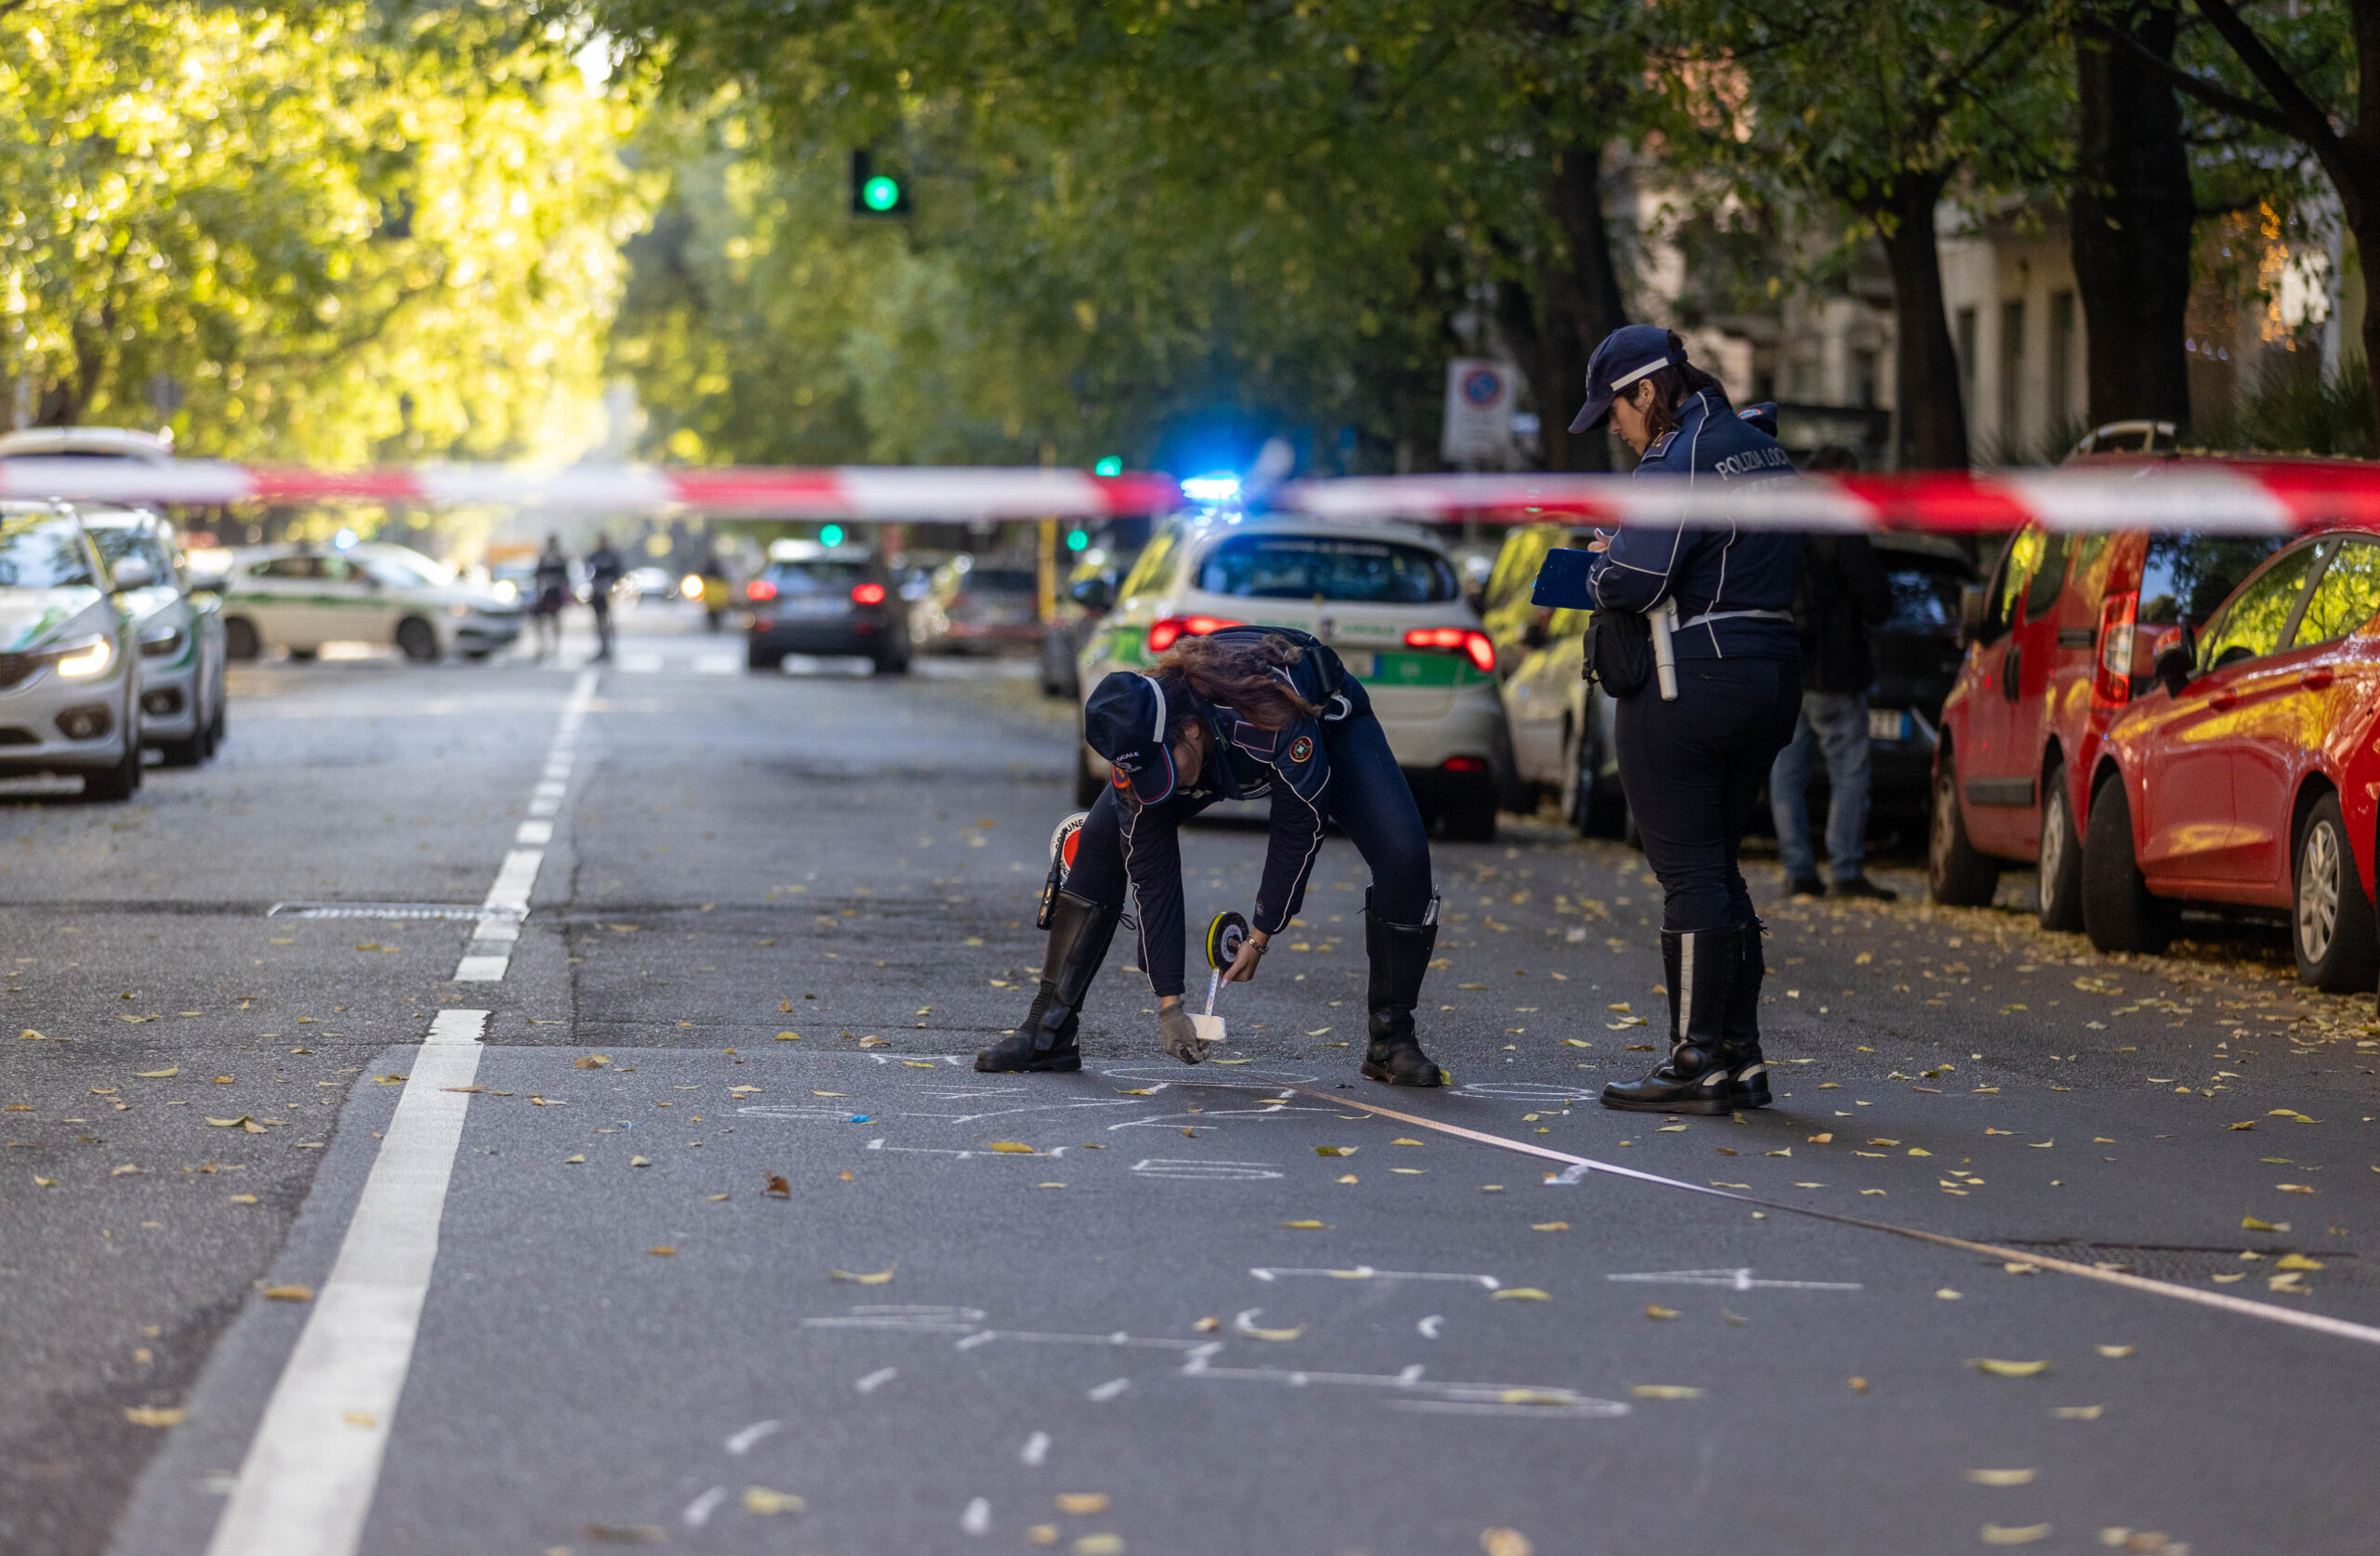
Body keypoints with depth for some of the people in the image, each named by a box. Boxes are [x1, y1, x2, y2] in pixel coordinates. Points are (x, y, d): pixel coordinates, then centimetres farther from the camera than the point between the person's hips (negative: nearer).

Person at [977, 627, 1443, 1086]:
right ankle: (1049, 1030, -8)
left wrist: (1260, 938, -24)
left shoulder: (1273, 719, -46)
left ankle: (1391, 1040, -7)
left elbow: (1300, 827, -30)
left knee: (1401, 855, -25)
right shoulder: (1139, 747, -33)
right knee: (1100, 840, -14)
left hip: (1324, 719, -3)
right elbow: (1149, 876, -24)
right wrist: (1169, 1001, -24)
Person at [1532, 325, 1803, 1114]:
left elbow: (1637, 578, -24)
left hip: (1691, 682, -9)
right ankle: (1740, 1058, 16)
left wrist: (1594, 575, -1)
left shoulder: (1678, 459, -15)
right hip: (1771, 670, 9)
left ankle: (1696, 1063, -4)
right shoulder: (1760, 449, 15)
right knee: (1717, 868, 15)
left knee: (1689, 873, -5)